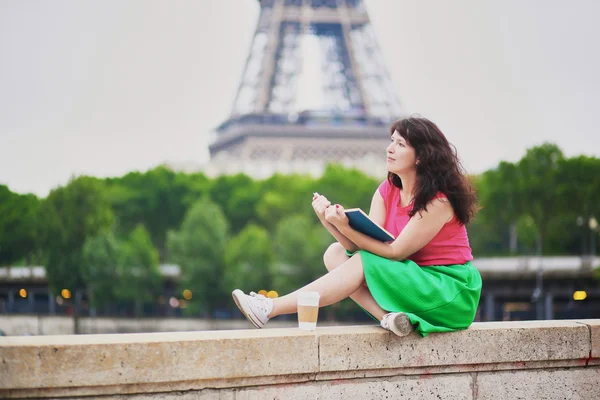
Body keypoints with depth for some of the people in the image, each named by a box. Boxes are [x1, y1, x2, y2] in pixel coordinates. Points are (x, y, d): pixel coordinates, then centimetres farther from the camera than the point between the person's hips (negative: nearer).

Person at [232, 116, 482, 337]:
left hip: (453, 292, -8)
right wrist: (330, 223, -24)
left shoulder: (438, 201, -19)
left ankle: (271, 309, -24)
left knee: (362, 264, -24)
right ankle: (389, 317, -25)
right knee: (335, 253, -5)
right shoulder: (387, 191, 3)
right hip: (415, 279, 8)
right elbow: (362, 246, -7)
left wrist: (345, 227, -31)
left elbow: (395, 252, -22)